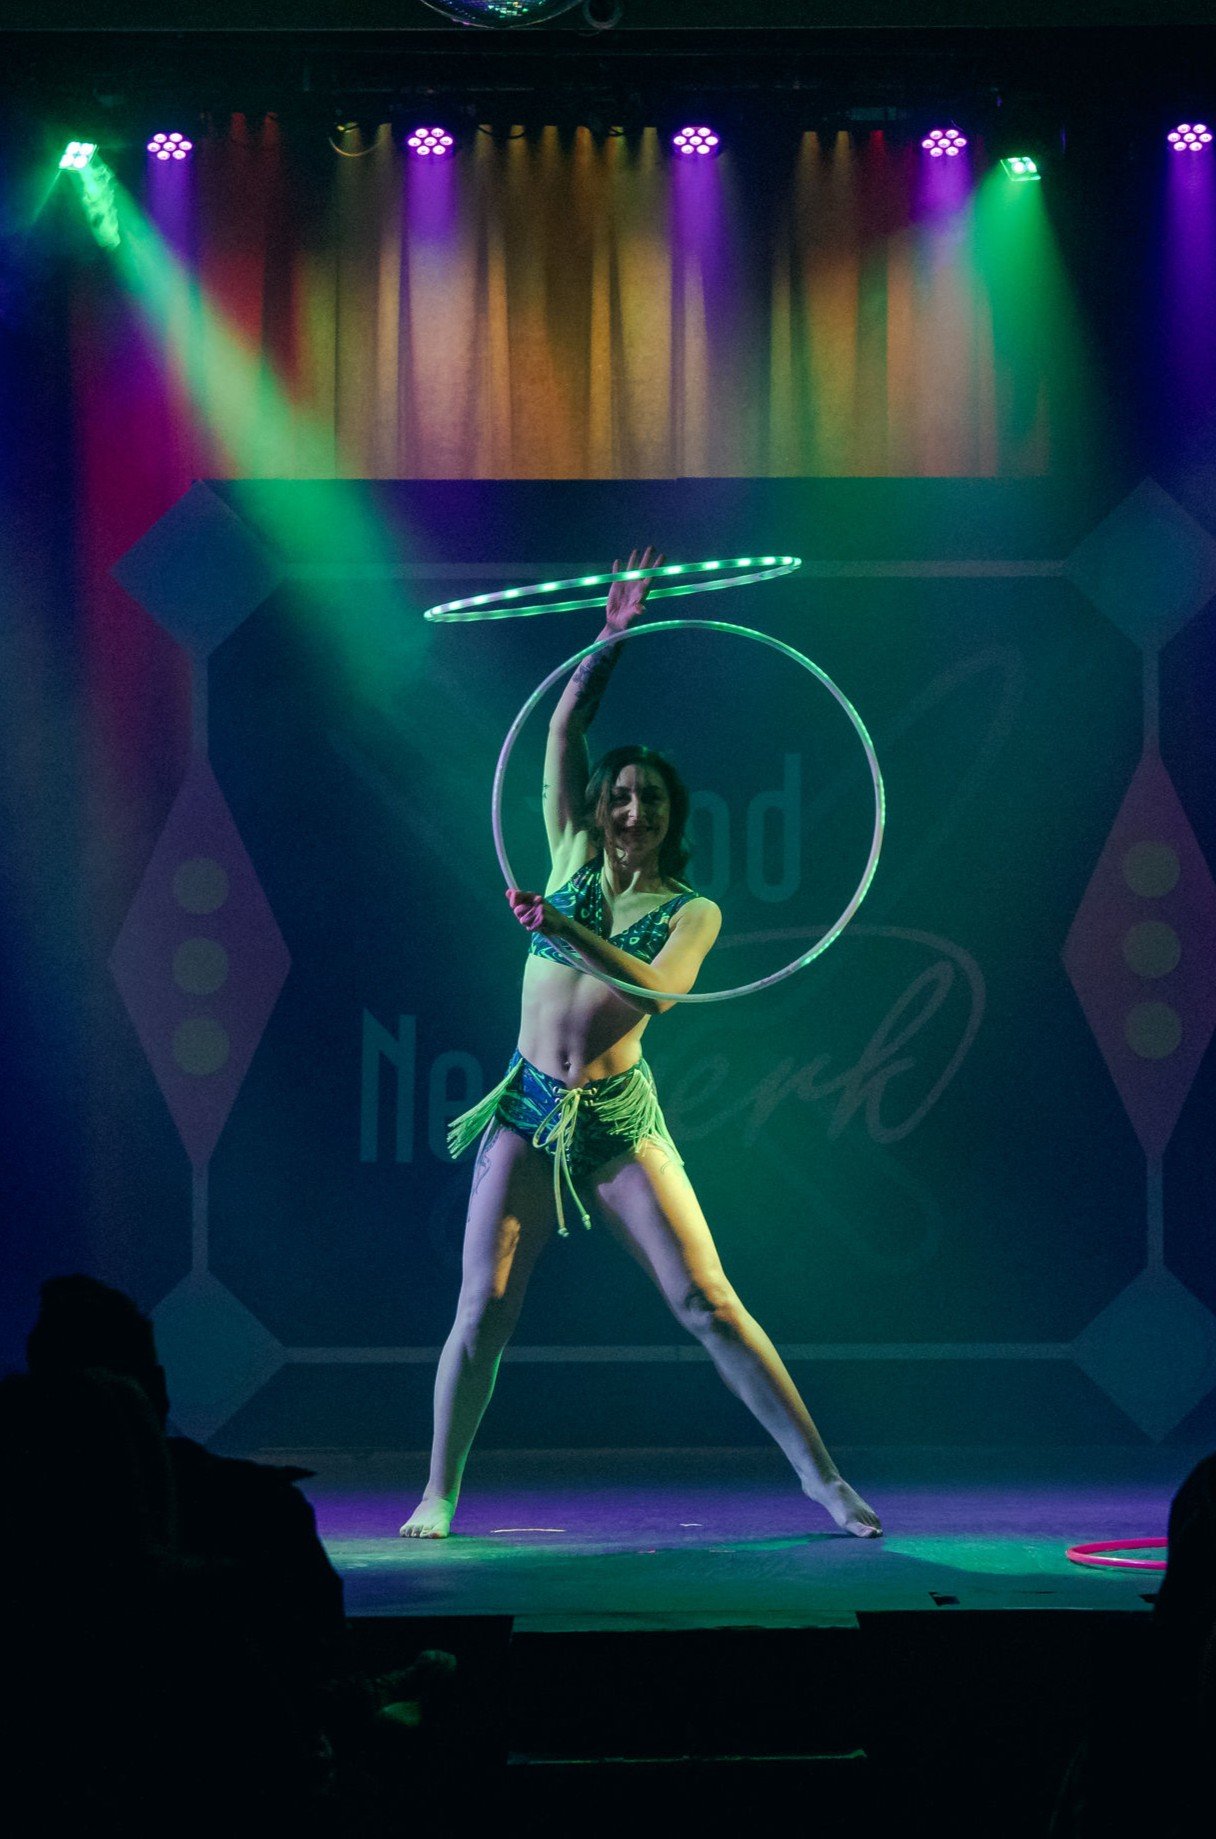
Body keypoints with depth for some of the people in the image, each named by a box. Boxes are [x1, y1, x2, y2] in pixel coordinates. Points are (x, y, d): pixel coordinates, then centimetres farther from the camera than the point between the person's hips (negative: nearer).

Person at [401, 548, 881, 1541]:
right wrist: (612, 637, -2)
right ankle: (440, 1492, 7)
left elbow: (660, 987, -20)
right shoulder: (574, 861, 7)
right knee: (482, 1309, -4)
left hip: (619, 1120, -2)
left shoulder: (692, 911, 1)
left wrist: (565, 931, -28)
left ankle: (823, 1477, -4)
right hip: (528, 1110, 2)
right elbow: (564, 728, 3)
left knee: (708, 1303, -7)